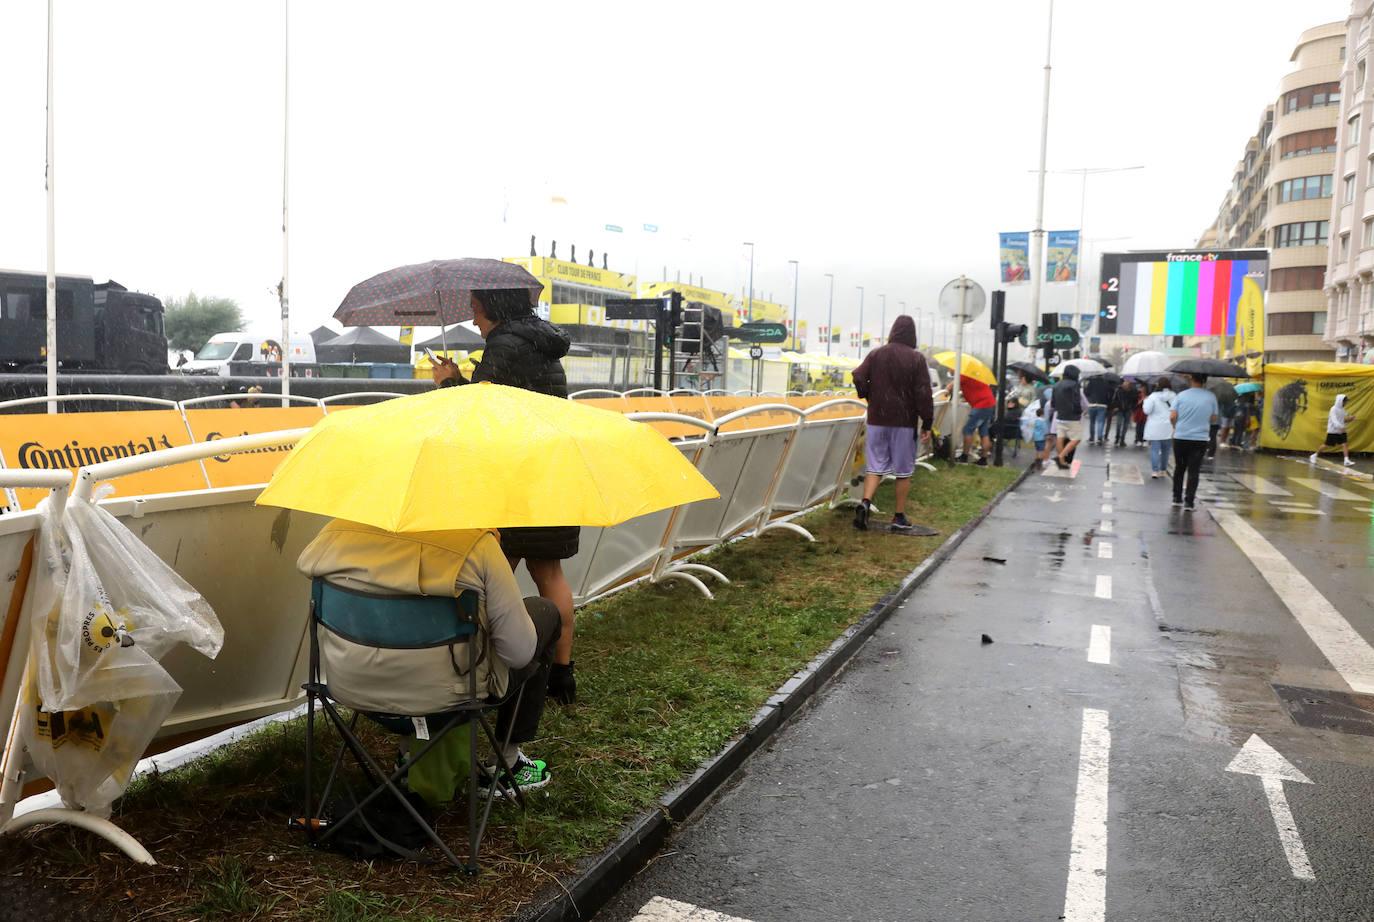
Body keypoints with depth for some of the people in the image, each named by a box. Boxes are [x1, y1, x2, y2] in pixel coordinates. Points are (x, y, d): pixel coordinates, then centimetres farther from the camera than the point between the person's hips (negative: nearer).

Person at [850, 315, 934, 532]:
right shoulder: (916, 359, -7)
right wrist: (927, 422, -2)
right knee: (903, 470, 7)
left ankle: (865, 503, -14)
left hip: (877, 419, 3)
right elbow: (923, 393, -9)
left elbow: (858, 377, -6)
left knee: (875, 465, 8)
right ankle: (900, 516, 12)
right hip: (905, 421, -2)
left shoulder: (876, 354, 1)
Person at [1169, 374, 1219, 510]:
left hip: (1180, 437, 1)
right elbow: (1213, 419, 3)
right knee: (1193, 471, 3)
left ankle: (1177, 498, 20)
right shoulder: (1211, 397, -3)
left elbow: (1172, 417, -8)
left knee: (1179, 468, 16)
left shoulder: (1181, 395, -5)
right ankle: (1188, 501, -1)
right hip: (1200, 439, -1)